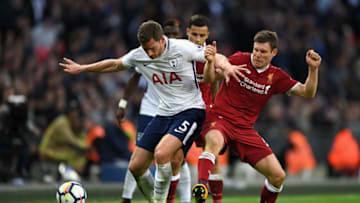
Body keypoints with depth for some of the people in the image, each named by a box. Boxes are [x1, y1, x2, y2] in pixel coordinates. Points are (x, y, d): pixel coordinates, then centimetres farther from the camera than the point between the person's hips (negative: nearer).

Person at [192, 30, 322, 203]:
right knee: (214, 142, -42)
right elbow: (210, 78, -1)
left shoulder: (276, 77, 6)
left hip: (245, 129, 4)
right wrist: (210, 62, -22)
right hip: (220, 118, -4)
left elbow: (307, 93, 4)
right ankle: (201, 186, -56)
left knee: (278, 175, -4)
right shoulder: (239, 60, -2)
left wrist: (313, 69, -12)